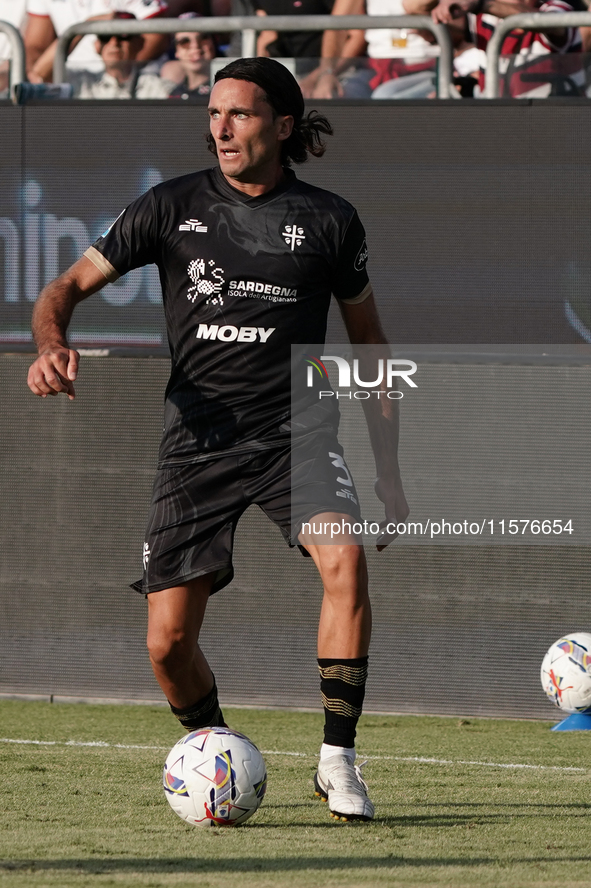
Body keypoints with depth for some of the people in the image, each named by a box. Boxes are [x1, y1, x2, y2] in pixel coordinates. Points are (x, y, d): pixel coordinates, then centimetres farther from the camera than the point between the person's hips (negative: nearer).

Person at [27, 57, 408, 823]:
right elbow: (69, 285, 8)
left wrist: (389, 470, 10)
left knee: (344, 559, -30)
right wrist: (52, 345, -16)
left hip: (294, 429, -1)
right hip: (198, 437, 1)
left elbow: (370, 343, 13)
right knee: (168, 641, -3)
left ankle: (337, 760, -20)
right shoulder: (172, 207, 3)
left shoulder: (328, 220, 3)